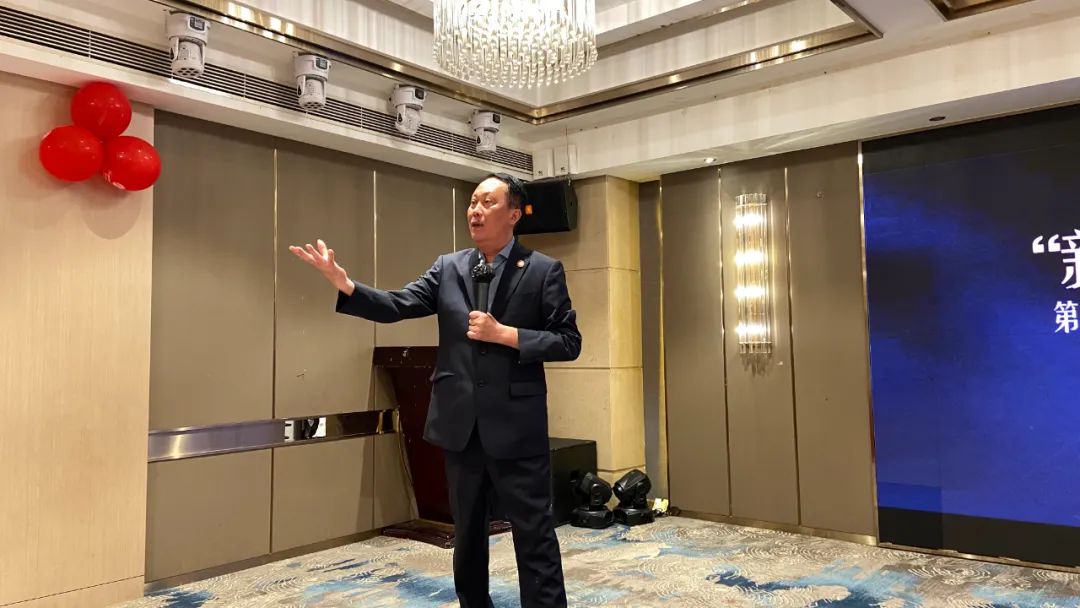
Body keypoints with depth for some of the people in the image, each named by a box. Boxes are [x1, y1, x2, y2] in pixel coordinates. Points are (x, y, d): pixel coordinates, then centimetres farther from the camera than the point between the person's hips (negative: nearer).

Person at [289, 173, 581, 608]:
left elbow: (569, 342, -6)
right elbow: (397, 306, -2)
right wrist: (343, 283, -16)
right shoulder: (448, 268, 8)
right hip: (461, 425, 4)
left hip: (515, 425, -4)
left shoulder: (544, 270, -2)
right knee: (467, 533, 18)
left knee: (534, 534, 2)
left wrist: (504, 334, -15)